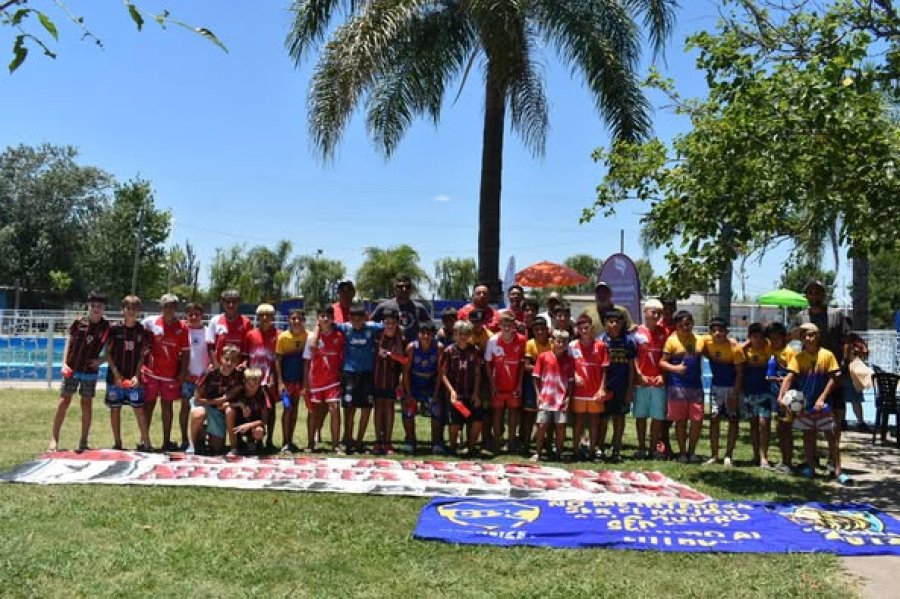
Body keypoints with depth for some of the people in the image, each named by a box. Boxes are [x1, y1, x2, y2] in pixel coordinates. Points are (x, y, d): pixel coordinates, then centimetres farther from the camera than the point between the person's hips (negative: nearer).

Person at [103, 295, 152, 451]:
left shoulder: (141, 330, 3)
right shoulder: (114, 328, -3)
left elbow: (142, 355, 5)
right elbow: (107, 353, -1)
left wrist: (137, 375, -6)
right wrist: (116, 373, -9)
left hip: (133, 377, 1)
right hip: (115, 376, -1)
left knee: (139, 409, -3)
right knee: (115, 409, 6)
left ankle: (146, 442, 2)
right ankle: (117, 443, 16)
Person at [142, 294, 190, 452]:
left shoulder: (182, 327, 0)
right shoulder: (151, 322, -1)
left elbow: (185, 352, 2)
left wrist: (183, 372, -3)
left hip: (171, 373, 0)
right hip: (151, 371, 0)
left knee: (167, 405, 8)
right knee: (149, 404, 6)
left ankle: (167, 441, 14)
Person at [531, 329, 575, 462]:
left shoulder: (569, 360, 4)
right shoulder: (543, 357, -2)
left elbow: (571, 381, 7)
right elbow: (535, 377, 2)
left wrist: (568, 396, -3)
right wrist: (538, 394, -4)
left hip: (562, 400, 2)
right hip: (545, 398, -1)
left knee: (561, 426, 3)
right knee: (542, 426, 0)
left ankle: (559, 453, 16)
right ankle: (537, 453, 11)